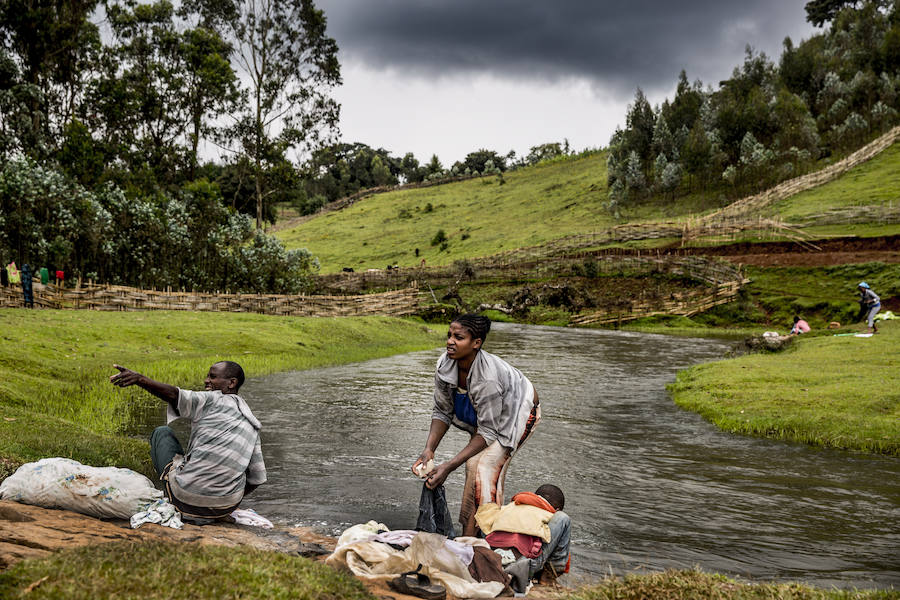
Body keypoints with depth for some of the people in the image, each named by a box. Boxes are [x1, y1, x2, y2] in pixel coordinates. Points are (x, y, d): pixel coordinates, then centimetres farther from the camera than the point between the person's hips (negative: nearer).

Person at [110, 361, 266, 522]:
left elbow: (173, 394, -22)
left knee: (162, 432, 20)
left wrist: (140, 379, -33)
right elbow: (257, 478, 13)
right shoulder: (252, 425, 14)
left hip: (186, 497, -6)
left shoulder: (213, 400, -3)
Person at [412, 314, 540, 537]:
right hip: (483, 413, 6)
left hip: (519, 410, -6)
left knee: (487, 466, -20)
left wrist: (448, 466, -38)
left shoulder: (488, 377, -42)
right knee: (473, 463, -3)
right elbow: (442, 412, -12)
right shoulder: (444, 365, -23)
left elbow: (488, 433, -35)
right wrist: (428, 450, -27)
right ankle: (468, 537, 8)